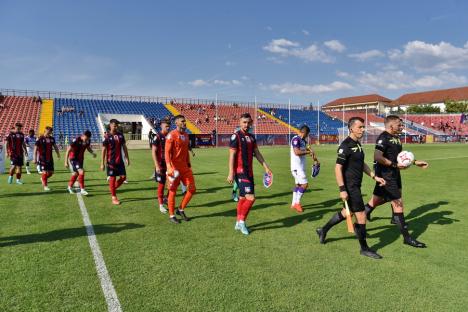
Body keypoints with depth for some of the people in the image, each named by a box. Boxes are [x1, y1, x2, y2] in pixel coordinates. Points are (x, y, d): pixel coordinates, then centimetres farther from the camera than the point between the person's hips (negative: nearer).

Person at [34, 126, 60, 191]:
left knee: (51, 172, 7)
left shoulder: (52, 138, 5)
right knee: (45, 172, -6)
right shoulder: (40, 139, -10)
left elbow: (55, 146, 17)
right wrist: (35, 159, -10)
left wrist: (58, 154, 7)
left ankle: (43, 178, 37)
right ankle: (45, 186, 8)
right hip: (42, 158, -5)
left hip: (50, 158, 5)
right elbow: (35, 149, -8)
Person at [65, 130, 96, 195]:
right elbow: (68, 150, -19)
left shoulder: (88, 140, -8)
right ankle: (82, 189, -11)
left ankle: (70, 187, 40)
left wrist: (93, 153, -11)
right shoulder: (76, 140, -26)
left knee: (76, 173, 19)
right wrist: (66, 162, -17)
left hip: (80, 158, 7)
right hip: (73, 158, -7)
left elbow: (88, 148, 11)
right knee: (81, 172, -19)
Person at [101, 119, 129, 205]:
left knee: (123, 177, 3)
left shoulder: (120, 135, 5)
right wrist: (102, 163, -10)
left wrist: (127, 158, 9)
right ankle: (114, 197, 13)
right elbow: (104, 150, -8)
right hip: (111, 161, -5)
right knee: (112, 178, 2)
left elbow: (124, 147, 12)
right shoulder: (107, 136, -9)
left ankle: (113, 189, 27)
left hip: (120, 161, 5)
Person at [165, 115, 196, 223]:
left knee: (192, 189, 5)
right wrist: (169, 167, -25)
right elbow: (167, 152, -16)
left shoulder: (186, 135, 12)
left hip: (185, 167, 7)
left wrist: (189, 164, 19)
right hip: (175, 168, -7)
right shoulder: (172, 135, -11)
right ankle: (171, 216, 17)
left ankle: (181, 210, 22)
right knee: (173, 191, 3)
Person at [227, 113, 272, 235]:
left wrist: (266, 167, 12)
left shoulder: (251, 137, 13)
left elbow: (257, 153, 17)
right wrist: (231, 173, -17)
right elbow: (232, 155, -13)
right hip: (240, 171, -8)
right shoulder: (236, 136, -10)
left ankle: (238, 223, 25)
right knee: (250, 197, -13)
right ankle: (241, 221, 4)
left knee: (243, 198, 13)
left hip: (249, 172, 8)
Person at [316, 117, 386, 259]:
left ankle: (323, 230, 36)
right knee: (361, 215, -1)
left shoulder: (357, 144, 11)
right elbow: (338, 168, -21)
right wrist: (342, 189, -23)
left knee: (347, 212, 21)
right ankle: (364, 248, 16)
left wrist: (374, 176, 15)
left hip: (356, 186, 10)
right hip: (349, 187, -10)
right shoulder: (346, 145, -18)